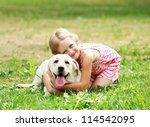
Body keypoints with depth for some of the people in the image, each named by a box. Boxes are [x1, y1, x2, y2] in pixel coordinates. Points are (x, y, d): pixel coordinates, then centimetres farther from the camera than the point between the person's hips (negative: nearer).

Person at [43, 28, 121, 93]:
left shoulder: (86, 55, -46)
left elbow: (83, 86, -44)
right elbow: (47, 75, -22)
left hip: (110, 60, -5)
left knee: (96, 87, -15)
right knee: (88, 86, -8)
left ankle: (112, 79, 12)